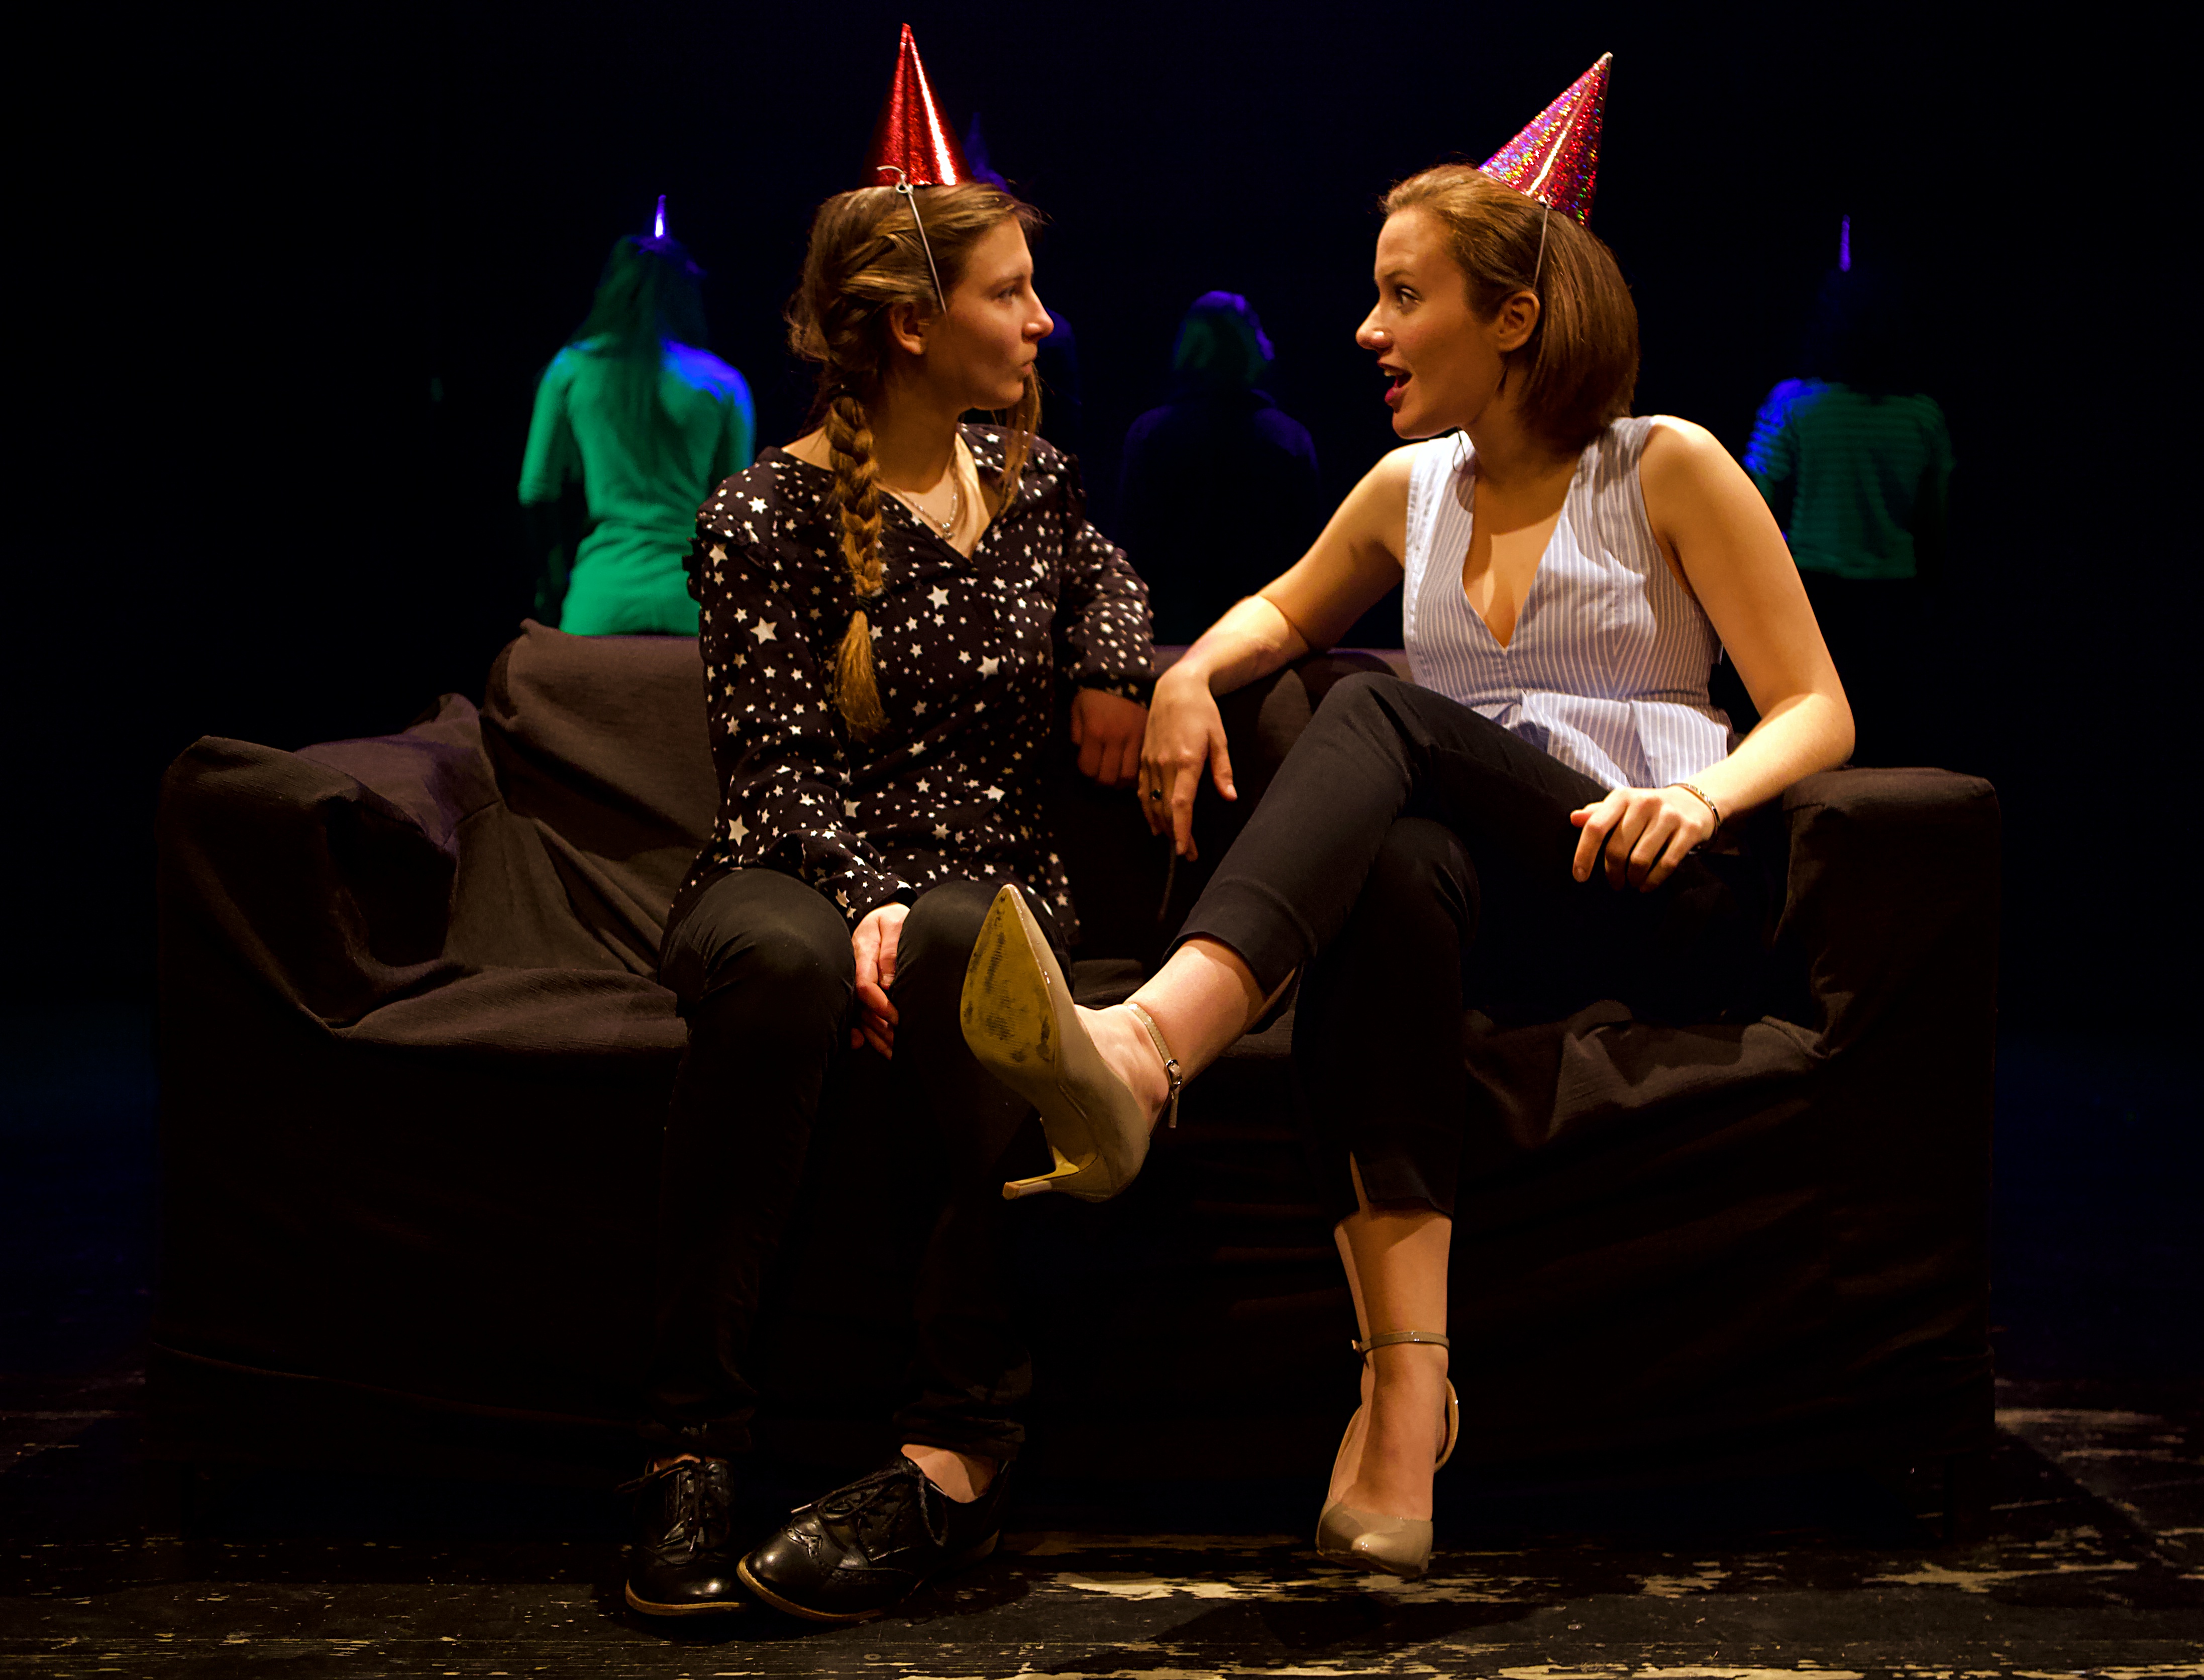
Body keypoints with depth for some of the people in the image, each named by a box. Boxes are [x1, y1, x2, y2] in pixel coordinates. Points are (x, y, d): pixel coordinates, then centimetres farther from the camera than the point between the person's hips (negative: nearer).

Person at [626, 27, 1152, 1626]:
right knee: (781, 959, -40)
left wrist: (1114, 655, 18)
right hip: (798, 876, -3)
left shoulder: (1033, 479, 14)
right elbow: (781, 766, -8)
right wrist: (868, 904, -25)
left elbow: (1102, 566, 39)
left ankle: (962, 1452, -36)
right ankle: (697, 1439, -36)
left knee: (963, 959, -35)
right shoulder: (768, 516, -2)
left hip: (990, 885, 3)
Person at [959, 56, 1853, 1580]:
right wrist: (1195, 669, 13)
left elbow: (1818, 710, 1)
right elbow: (1288, 609, 37)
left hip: (1659, 900, -3)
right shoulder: (1410, 490, 19)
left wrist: (1700, 794, -21)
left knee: (1383, 714, -30)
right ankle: (1405, 1390, -47)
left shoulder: (1669, 468, 4)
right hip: (1499, 909, 3)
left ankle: (1146, 1051, -53)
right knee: (1391, 872, -36)